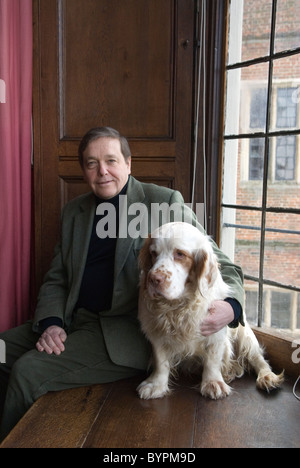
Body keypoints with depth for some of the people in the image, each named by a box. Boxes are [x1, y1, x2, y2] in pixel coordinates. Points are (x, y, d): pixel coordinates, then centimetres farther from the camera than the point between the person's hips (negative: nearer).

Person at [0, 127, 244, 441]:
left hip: (127, 331, -6)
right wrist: (50, 322, -7)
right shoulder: (73, 211, 12)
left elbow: (219, 265, -6)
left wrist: (229, 306, -28)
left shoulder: (165, 202, -6)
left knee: (27, 371, -20)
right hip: (72, 321, 7)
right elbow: (56, 279, 13)